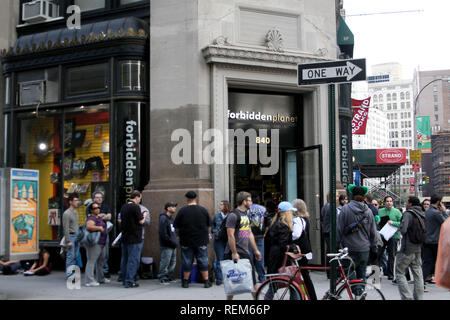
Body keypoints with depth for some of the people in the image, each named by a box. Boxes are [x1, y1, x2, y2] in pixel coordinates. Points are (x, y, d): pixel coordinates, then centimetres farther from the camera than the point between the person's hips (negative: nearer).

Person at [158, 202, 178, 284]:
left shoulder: (171, 218, 16)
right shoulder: (163, 219, -12)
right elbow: (163, 234, -18)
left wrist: (176, 240, 11)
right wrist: (172, 242, -16)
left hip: (173, 246, 9)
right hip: (167, 246, -9)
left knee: (173, 263, 13)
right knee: (165, 263, -5)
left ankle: (168, 276, 22)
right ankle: (162, 278, 4)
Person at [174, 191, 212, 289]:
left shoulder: (182, 210, -7)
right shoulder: (203, 210, -2)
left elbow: (176, 226, -2)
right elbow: (209, 225, 5)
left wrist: (181, 235, 15)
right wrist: (208, 234, 22)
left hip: (186, 241, -1)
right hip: (201, 240, 1)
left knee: (187, 261, 8)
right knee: (203, 260, 8)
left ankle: (185, 281, 14)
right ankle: (206, 281, 9)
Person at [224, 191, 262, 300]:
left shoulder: (246, 214, 16)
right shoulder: (233, 215, -13)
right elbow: (230, 235, -18)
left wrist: (256, 250, 19)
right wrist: (234, 253, -21)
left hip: (245, 253, 9)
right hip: (234, 254, -8)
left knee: (252, 279, 8)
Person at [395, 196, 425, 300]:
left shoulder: (408, 213, -14)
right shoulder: (422, 215, 10)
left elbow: (403, 230, -22)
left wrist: (399, 228, -3)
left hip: (407, 249, -7)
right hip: (418, 249, 7)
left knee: (399, 273, 1)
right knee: (417, 274, 11)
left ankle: (407, 297, -6)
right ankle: (418, 297, 14)